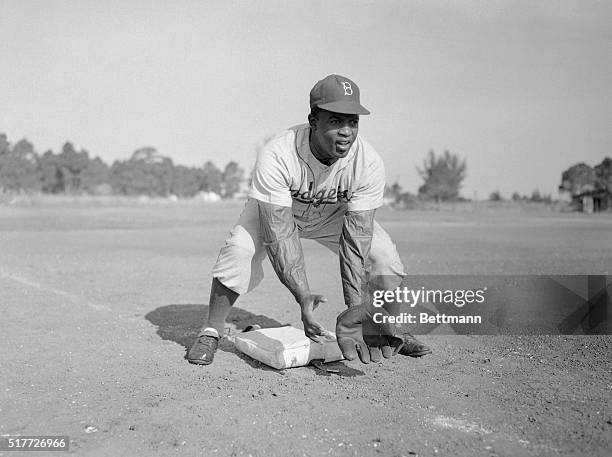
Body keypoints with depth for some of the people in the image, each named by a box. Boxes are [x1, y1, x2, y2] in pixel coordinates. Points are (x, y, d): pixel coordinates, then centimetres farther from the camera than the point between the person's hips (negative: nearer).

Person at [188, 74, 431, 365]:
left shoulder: (369, 163, -31)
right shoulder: (275, 156, -39)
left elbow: (357, 237, -30)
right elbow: (279, 234, -39)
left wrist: (355, 306, -35)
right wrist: (303, 297, -48)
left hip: (334, 214, 3)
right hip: (274, 211, -2)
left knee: (383, 254, -13)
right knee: (238, 251, -27)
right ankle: (211, 333, -6)